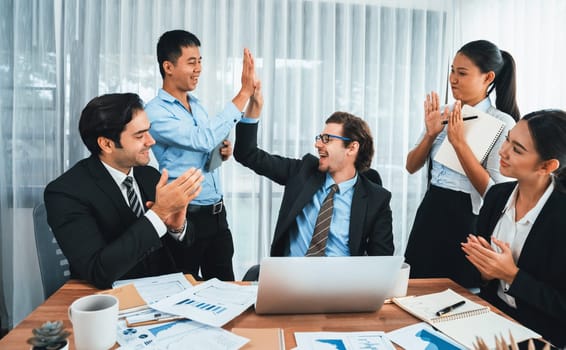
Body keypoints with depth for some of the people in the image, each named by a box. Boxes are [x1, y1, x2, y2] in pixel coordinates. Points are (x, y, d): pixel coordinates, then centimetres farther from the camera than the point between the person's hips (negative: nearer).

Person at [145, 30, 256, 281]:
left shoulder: (196, 104, 11)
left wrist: (222, 152, -2)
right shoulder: (155, 112, -14)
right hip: (186, 216, -7)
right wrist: (244, 93, -27)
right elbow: (203, 139, -28)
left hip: (217, 213, 7)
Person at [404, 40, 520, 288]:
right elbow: (411, 166, 7)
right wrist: (430, 133, -9)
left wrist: (458, 142, -21)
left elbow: (494, 192, -17)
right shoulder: (443, 114, 6)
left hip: (466, 219, -5)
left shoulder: (503, 123, -10)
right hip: (430, 212, 5)